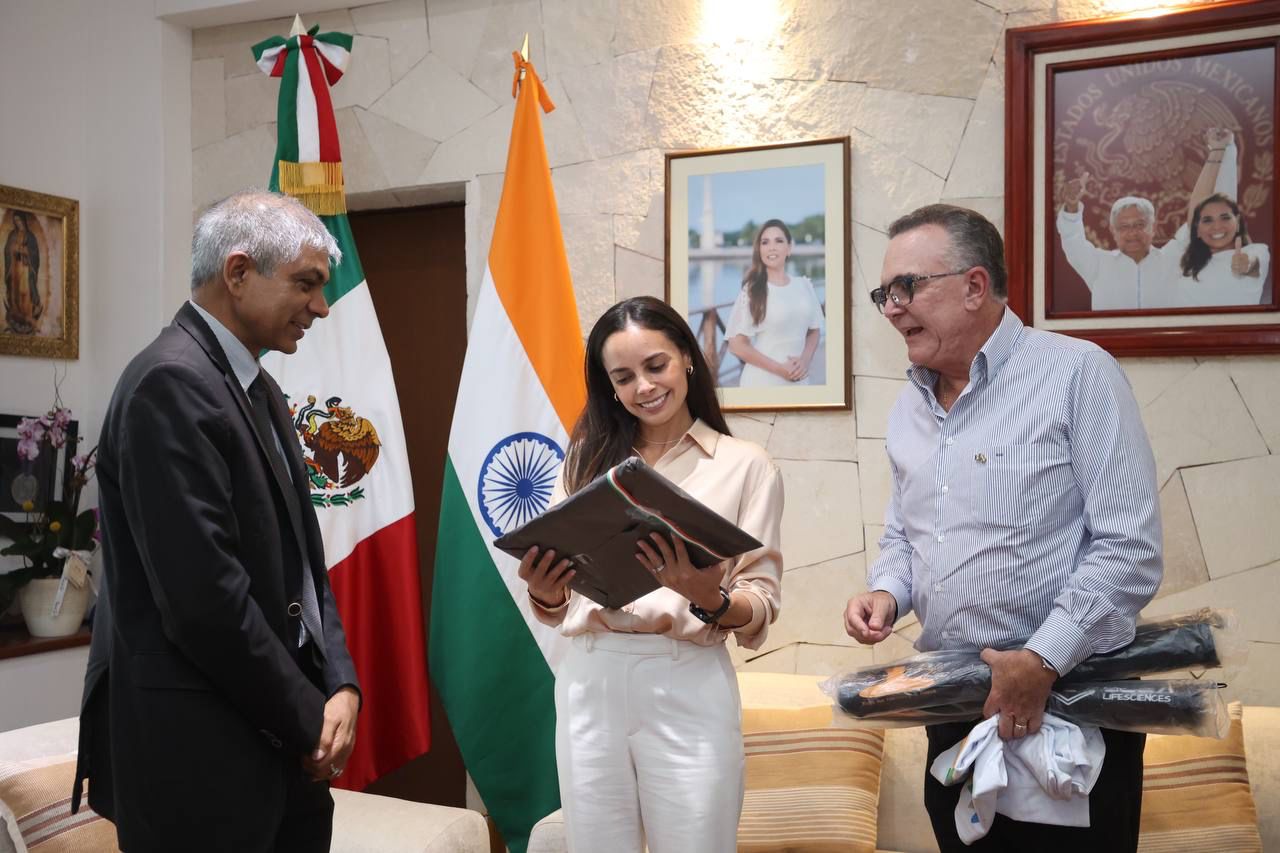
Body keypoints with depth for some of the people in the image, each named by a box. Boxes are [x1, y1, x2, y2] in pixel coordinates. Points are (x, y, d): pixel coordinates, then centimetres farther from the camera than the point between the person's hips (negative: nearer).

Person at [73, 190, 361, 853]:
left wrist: (340, 685, 0)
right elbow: (203, 597, -22)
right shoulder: (170, 382, -17)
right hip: (202, 755, -8)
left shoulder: (257, 389, 12)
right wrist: (309, 720, -12)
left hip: (282, 737, 8)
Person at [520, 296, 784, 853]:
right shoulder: (587, 461, 9)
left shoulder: (746, 466, 0)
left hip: (687, 688, -3)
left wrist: (707, 596, -22)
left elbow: (761, 610, -2)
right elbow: (556, 607, 10)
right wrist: (543, 593, -12)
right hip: (588, 685, 3)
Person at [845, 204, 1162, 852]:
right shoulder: (909, 406, 10)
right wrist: (886, 592, -1)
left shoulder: (1076, 374, -12)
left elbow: (1130, 547, -16)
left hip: (1067, 704, -6)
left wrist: (1042, 661, -20)